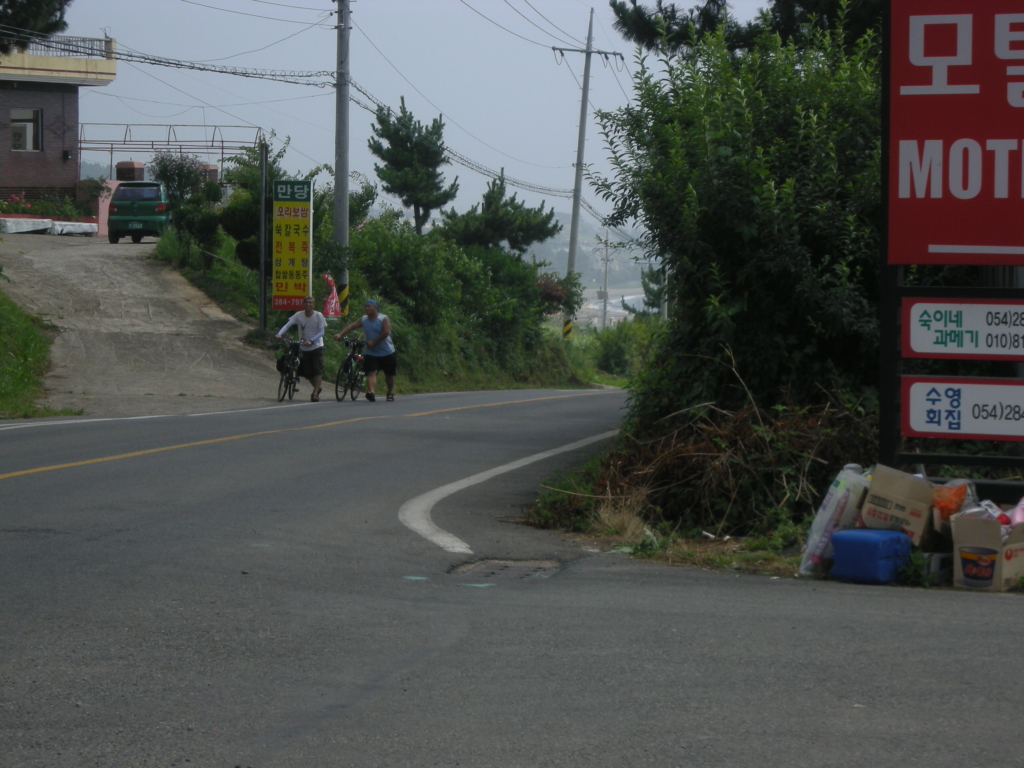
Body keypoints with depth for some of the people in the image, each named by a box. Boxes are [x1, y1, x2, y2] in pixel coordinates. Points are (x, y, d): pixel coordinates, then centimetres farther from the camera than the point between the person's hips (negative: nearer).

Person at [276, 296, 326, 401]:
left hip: (316, 346, -3)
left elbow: (322, 332, -13)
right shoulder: (298, 315, -5)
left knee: (317, 371, -11)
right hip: (304, 348, 3)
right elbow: (288, 325, -14)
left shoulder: (318, 316, -9)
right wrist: (279, 334, -32)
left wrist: (311, 341, -27)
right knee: (308, 373, 6)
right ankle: (317, 388, 31)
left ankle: (315, 394, -6)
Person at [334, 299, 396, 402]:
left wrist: (373, 342, -21)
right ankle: (370, 392, -35)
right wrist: (340, 334, -21)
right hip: (371, 353, 2)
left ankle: (390, 392, 31)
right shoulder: (363, 319, 2)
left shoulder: (383, 319, -9)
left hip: (387, 353, -2)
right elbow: (352, 326, -7)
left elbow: (386, 332, -19)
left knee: (389, 374, 10)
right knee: (371, 372, -17)